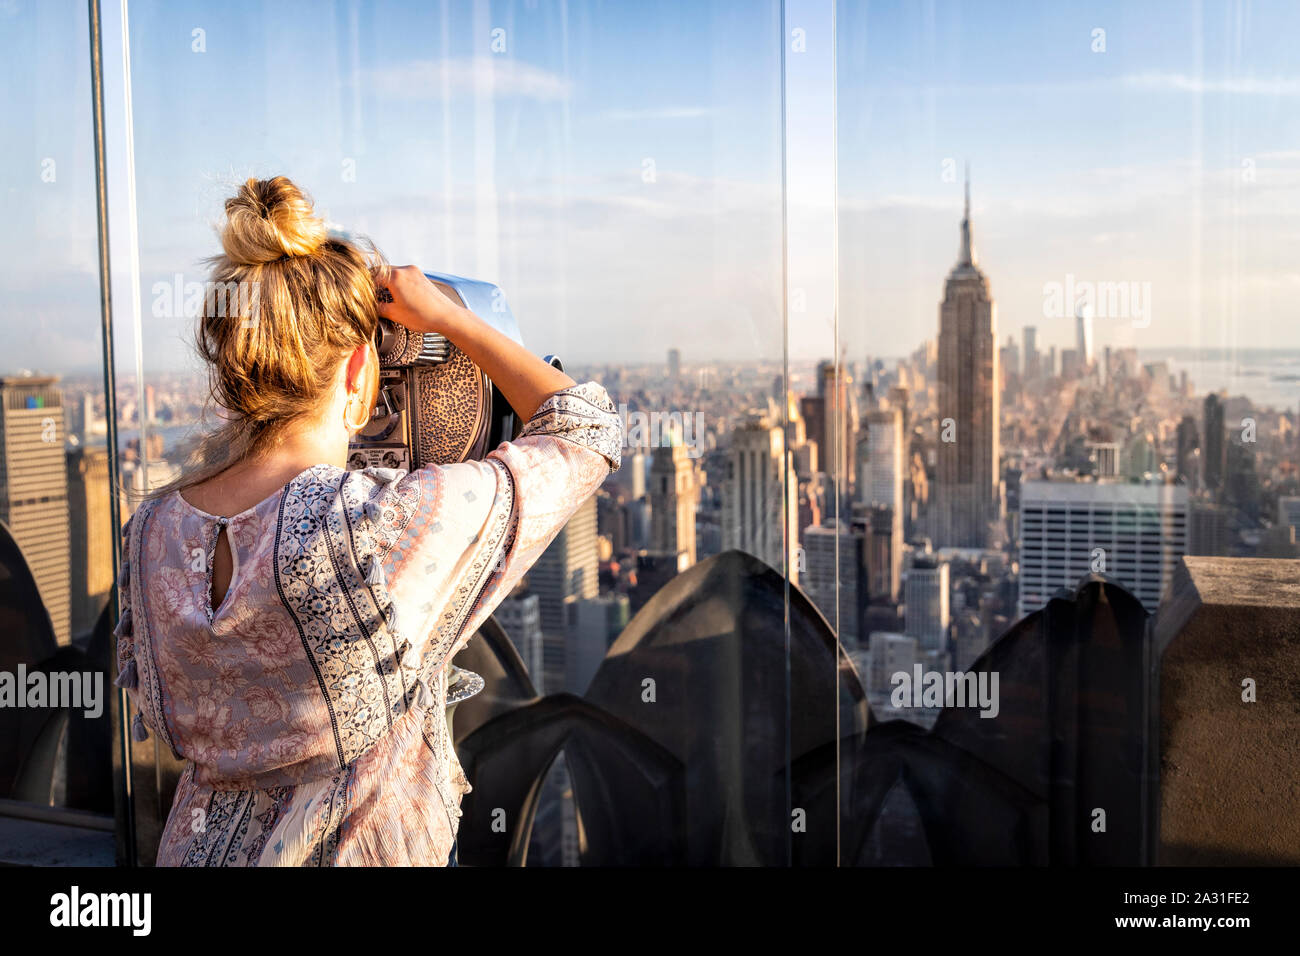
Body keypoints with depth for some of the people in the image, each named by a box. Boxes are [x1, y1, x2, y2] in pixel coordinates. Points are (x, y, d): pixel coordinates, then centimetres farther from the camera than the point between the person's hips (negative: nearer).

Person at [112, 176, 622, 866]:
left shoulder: (151, 530, -11)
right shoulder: (402, 523, -30)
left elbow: (153, 711, 6)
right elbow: (586, 430, -16)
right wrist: (445, 316, -7)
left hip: (197, 845, 5)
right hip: (365, 852, -5)